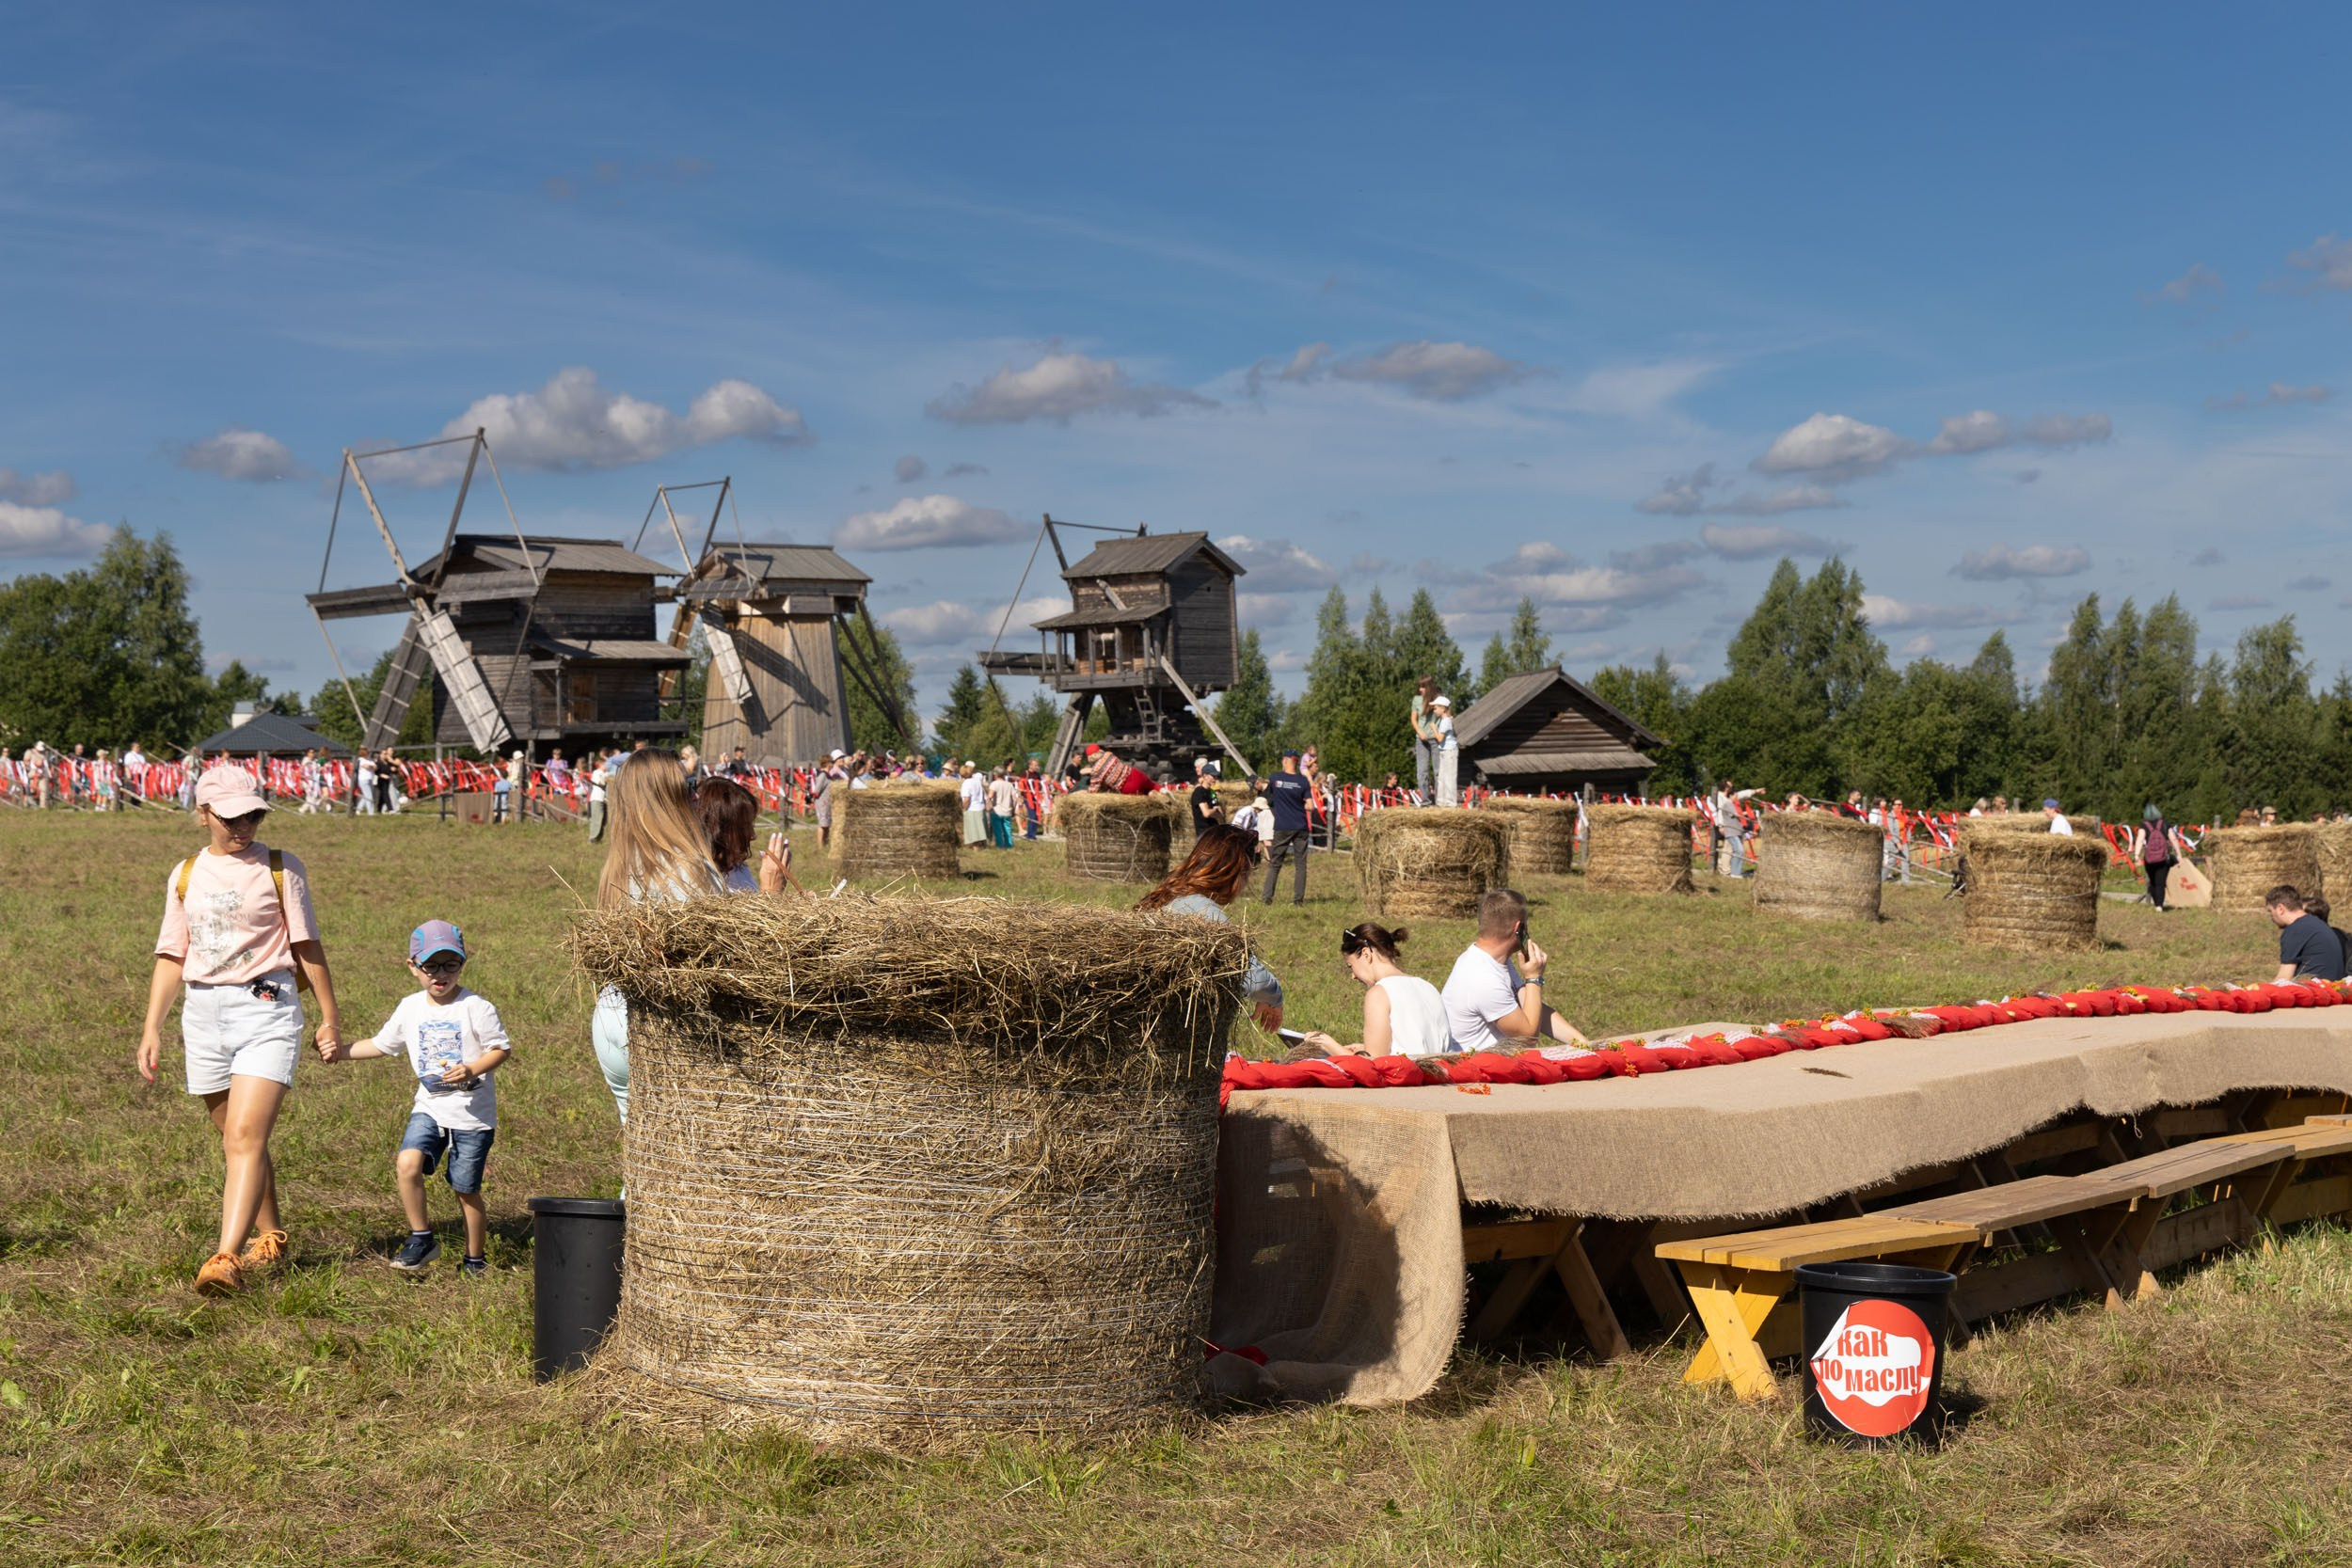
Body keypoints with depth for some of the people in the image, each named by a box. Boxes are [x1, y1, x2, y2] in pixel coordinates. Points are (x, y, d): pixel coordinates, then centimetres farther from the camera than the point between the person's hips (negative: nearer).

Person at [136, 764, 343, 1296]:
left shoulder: (280, 869, 1)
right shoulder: (185, 875, 11)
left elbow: (307, 945, 4)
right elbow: (172, 956, 14)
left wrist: (330, 1017, 6)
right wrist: (152, 1027, 7)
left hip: (265, 1010, -5)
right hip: (203, 1015, 5)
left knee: (245, 1137, -16)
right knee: (236, 1139, 13)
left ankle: (227, 1259, -24)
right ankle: (271, 1238, 30)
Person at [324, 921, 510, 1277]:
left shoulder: (476, 1007, -9)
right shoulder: (410, 1008, 5)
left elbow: (502, 1048, -7)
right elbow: (382, 1044, 18)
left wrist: (471, 1069, -23)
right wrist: (340, 1052, 7)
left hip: (472, 1112, -4)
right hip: (429, 1106, 4)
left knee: (466, 1188, 2)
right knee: (407, 1162, -21)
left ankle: (475, 1259, 20)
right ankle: (422, 1238, -4)